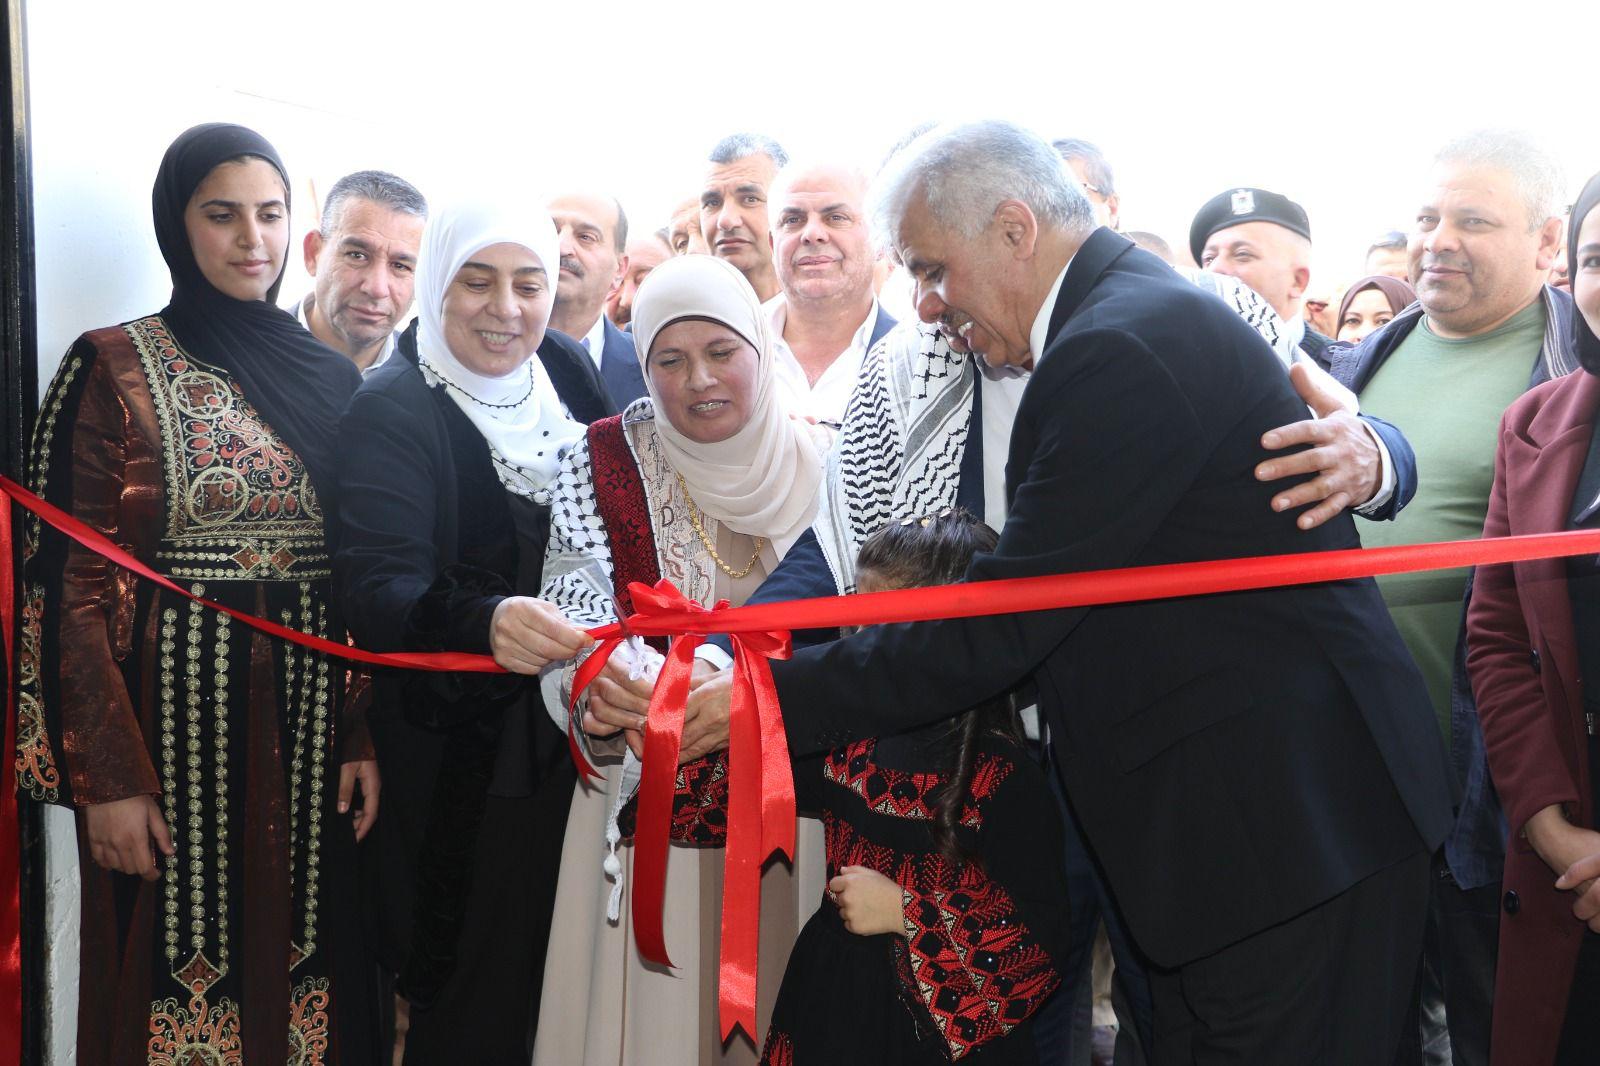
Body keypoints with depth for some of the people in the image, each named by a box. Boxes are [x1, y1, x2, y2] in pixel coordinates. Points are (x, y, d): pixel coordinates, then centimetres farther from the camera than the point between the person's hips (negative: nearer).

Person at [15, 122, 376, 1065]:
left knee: (303, 949, 9)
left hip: (312, 710, 3)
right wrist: (107, 774, -12)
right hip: (176, 710, -3)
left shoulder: (332, 377, 8)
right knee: (177, 957, 3)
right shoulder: (114, 368, -3)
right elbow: (72, 582, -7)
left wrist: (366, 733, -1)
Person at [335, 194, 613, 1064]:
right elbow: (378, 585, -26)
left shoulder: (569, 371, 3)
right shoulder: (391, 412, -13)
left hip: (576, 729, 5)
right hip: (461, 754, -5)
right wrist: (485, 620, -45)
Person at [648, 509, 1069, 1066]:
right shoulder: (849, 734, -2)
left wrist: (906, 912, -21)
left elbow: (1043, 938, -21)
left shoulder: (1002, 774, -19)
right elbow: (732, 795, 3)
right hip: (830, 1004, 5)